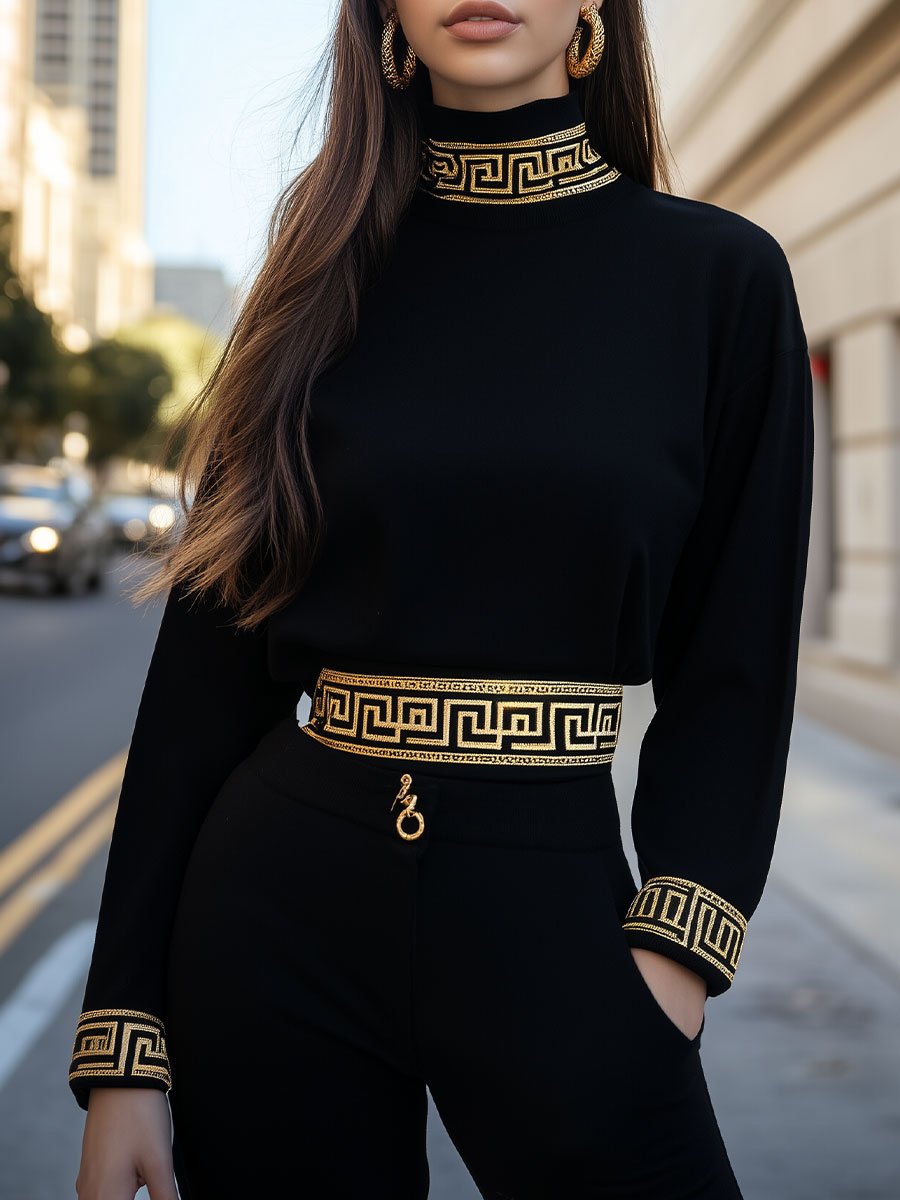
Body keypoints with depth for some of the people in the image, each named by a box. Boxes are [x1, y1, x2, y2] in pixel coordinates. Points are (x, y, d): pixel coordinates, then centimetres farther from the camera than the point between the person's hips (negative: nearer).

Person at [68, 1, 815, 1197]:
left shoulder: (717, 275, -1)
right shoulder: (329, 274, 2)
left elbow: (737, 662, 1)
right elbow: (209, 656, 1)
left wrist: (675, 952, -12)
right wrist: (123, 1046, -2)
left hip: (548, 917, -1)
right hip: (281, 906, 2)